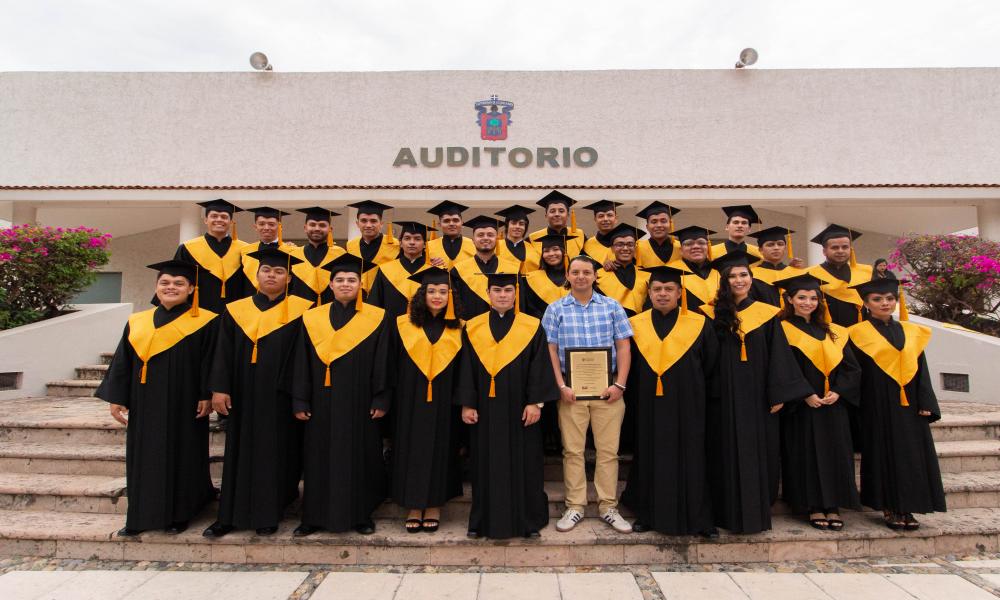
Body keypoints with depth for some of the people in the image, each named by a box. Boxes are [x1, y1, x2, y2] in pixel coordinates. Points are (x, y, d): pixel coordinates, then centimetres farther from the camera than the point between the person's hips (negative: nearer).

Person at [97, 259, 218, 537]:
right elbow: (123, 363, 11)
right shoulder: (137, 322, 9)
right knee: (143, 458, 11)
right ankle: (141, 516, 25)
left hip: (183, 405, -4)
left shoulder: (204, 322, -4)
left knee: (181, 457, 4)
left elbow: (209, 362, -6)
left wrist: (207, 395, -12)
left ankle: (178, 514, 18)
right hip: (145, 406, 5)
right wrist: (116, 398, 7)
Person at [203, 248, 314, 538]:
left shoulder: (300, 310, -1)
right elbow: (223, 353, 5)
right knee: (241, 451, 11)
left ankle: (268, 513, 19)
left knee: (276, 451, 5)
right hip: (244, 396, 3)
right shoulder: (236, 310, 7)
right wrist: (219, 388, -4)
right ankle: (232, 513, 23)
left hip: (280, 397, -2)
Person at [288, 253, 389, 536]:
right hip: (323, 403, 2)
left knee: (360, 456, 7)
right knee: (320, 457, 10)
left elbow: (382, 363, -2)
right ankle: (315, 515, 25)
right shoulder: (312, 319, 5)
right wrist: (300, 401, 1)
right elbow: (301, 364, 5)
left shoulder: (376, 318, -1)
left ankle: (361, 514, 22)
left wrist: (380, 400, -7)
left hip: (359, 402, -2)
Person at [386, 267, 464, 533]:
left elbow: (461, 372, 6)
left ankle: (434, 505, 21)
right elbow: (393, 366, 3)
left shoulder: (457, 329, 4)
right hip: (411, 402, 0)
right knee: (412, 448, 5)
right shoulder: (404, 325, 2)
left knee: (440, 448, 7)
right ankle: (414, 506, 19)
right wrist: (392, 399, -3)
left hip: (443, 403, 1)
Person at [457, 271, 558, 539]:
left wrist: (536, 402, -9)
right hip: (485, 409, 2)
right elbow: (466, 369, 4)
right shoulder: (473, 328, 5)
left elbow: (539, 368, -2)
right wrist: (466, 404, -1)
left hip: (519, 409, -1)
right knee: (487, 464, 10)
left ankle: (528, 518, 23)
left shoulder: (532, 327, 0)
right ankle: (485, 519, 24)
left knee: (524, 463, 7)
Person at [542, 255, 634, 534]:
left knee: (608, 450, 6)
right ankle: (575, 506, 19)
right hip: (571, 389, 0)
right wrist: (561, 386, -9)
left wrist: (620, 384, -6)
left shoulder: (612, 307, 7)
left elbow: (623, 347, 4)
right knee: (572, 450, 6)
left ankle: (608, 506, 19)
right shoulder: (555, 309, 5)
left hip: (607, 389, 1)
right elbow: (550, 350, 0)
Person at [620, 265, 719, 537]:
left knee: (690, 459, 6)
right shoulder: (636, 325, 5)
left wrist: (694, 391, 5)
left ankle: (697, 517, 20)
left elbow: (710, 364, 6)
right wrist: (635, 400, 3)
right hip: (649, 406, 1)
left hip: (687, 406, -1)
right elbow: (628, 368, 8)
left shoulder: (699, 324, 2)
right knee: (650, 459, 9)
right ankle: (649, 514, 22)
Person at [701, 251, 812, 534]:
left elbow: (778, 356, 3)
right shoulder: (714, 314, 2)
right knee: (728, 453, 5)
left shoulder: (766, 314, 4)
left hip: (757, 397, 1)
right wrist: (708, 392, -6)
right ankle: (729, 512, 16)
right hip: (725, 396, -1)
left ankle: (757, 512, 21)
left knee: (758, 452, 7)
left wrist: (779, 394, -4)